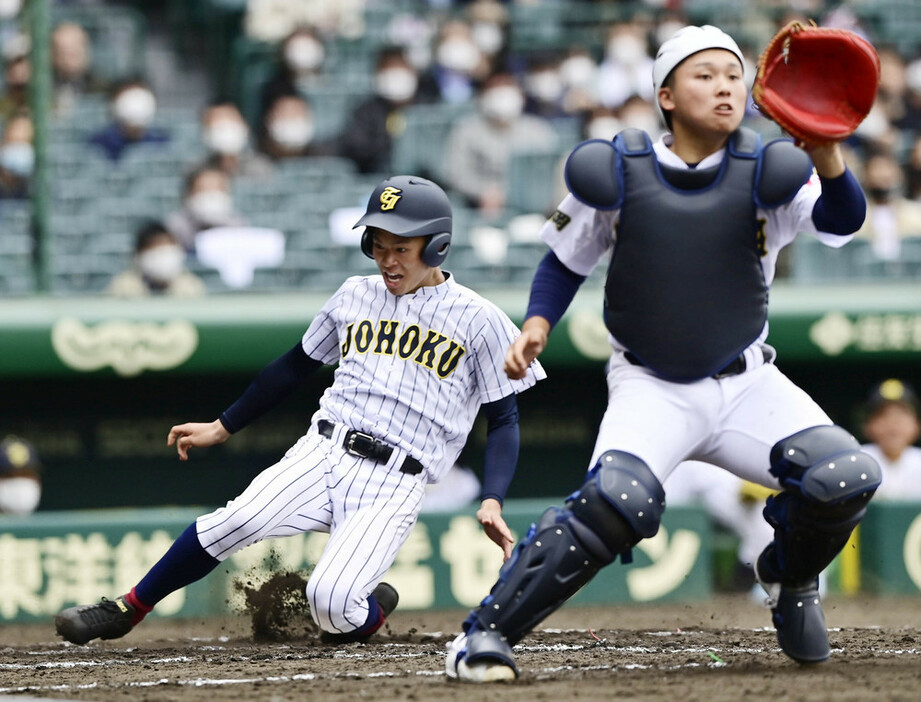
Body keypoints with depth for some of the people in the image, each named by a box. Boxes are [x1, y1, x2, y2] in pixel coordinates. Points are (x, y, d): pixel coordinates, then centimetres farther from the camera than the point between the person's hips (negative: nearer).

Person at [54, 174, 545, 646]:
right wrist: (221, 428, 24)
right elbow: (295, 366, 25)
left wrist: (492, 502, -11)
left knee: (331, 603, -24)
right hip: (322, 452, 3)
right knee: (236, 522, -24)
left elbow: (503, 419, 3)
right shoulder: (356, 296, 14)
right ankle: (126, 611, -11)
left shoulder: (478, 320, 1)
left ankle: (371, 611, 12)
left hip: (392, 486, -3)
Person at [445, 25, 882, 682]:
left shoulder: (765, 175, -6)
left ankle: (791, 577, 15)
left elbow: (841, 220, -25)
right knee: (618, 500, -32)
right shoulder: (617, 173, -6)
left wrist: (826, 153, -46)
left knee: (847, 478, -20)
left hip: (745, 385, 2)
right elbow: (566, 260, 9)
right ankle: (483, 636, -21)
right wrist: (536, 327, -10)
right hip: (650, 389, -2)